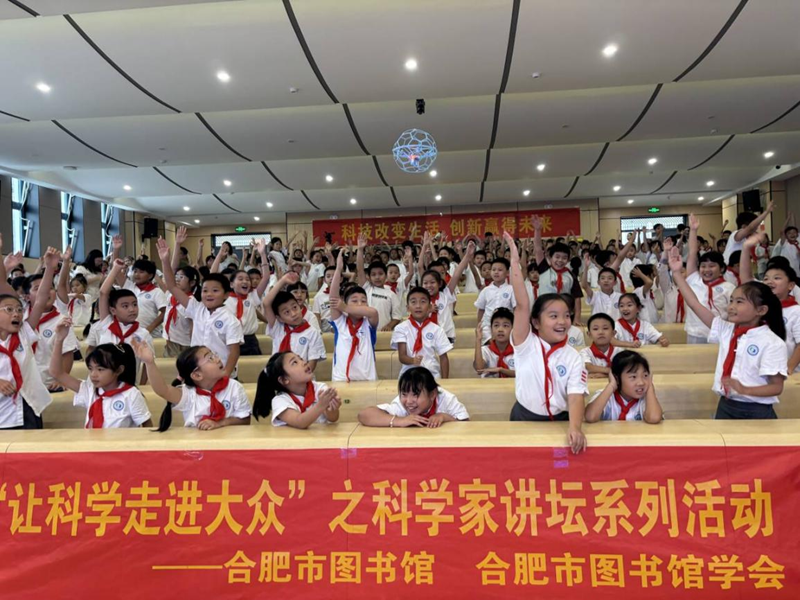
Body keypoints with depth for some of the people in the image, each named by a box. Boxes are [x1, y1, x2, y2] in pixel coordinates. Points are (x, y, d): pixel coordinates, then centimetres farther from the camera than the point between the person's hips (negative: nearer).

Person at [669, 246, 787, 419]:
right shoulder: (726, 330, 3)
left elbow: (777, 387, -11)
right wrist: (677, 272, -4)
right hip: (725, 406, 5)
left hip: (757, 411, -5)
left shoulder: (772, 343, -11)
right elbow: (694, 304, 0)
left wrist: (744, 390, -27)